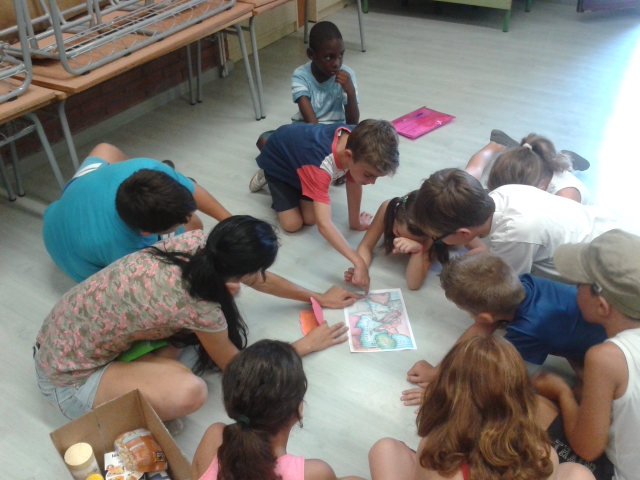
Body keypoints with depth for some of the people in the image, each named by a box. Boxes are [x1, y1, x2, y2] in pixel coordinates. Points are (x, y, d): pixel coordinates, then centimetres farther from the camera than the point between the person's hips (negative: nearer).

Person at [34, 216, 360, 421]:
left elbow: (257, 280, 7)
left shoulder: (194, 241, -13)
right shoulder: (200, 308, -30)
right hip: (68, 378, -7)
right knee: (189, 393, -29)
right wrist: (306, 345, 2)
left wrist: (318, 298, 18)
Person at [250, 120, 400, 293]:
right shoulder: (320, 164, -48)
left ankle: (296, 186, 21)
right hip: (278, 161, -5)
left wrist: (355, 222, -1)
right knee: (293, 224, -7)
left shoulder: (356, 142, -29)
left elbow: (354, 185, -10)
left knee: (310, 219, -6)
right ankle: (265, 176, 13)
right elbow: (324, 224, -54)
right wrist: (358, 262, -59)